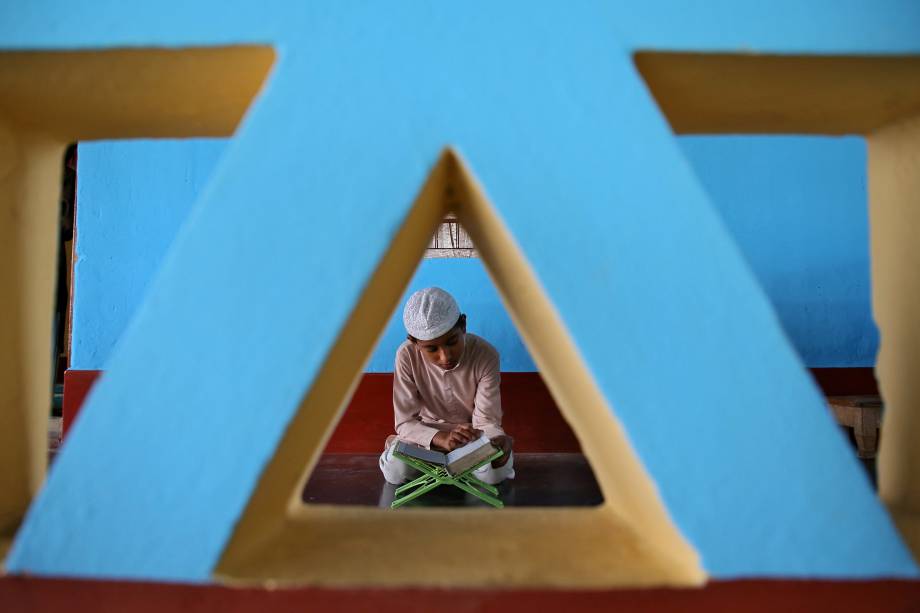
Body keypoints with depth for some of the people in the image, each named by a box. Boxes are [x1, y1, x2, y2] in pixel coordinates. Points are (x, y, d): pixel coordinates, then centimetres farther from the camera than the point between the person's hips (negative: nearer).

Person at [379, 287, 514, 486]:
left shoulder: (486, 356, -25)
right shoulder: (407, 356, -24)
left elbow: (486, 420, -22)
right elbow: (405, 423, -23)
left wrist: (498, 442, -46)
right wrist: (442, 438, -44)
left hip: (473, 434, 1)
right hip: (427, 432, 0)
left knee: (495, 472, -29)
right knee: (395, 470, -29)